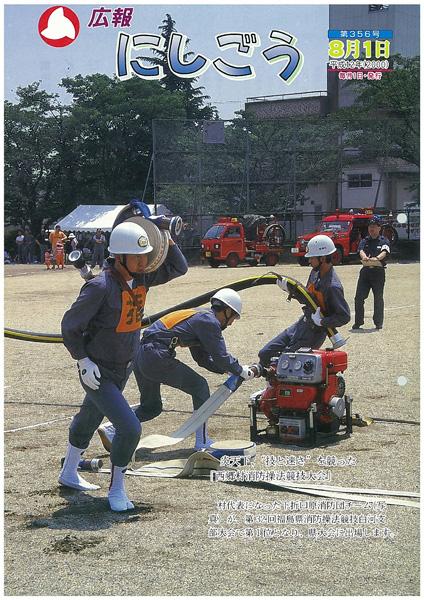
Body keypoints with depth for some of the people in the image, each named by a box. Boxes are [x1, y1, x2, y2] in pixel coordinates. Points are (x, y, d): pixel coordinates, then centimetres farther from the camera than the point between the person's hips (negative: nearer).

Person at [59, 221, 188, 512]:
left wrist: (167, 238, -6)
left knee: (89, 422, 25)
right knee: (130, 428, -15)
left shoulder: (141, 277, -5)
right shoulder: (101, 286, -26)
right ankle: (116, 490, 5)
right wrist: (84, 361, -17)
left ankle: (69, 474, 46)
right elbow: (70, 326, -17)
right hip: (98, 374, -8)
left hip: (123, 369, 8)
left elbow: (178, 268, 8)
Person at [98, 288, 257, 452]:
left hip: (140, 356, 10)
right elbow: (221, 357, -5)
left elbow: (203, 358, 27)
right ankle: (203, 442, 5)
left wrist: (229, 369, 19)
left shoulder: (199, 316, 25)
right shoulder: (209, 321, -4)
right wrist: (241, 371, 9)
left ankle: (111, 430, 10)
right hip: (157, 357, -10)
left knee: (151, 407, 20)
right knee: (199, 386, 1)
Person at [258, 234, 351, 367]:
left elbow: (345, 317, -23)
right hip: (302, 324, 9)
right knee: (265, 354, 8)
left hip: (314, 332, -9)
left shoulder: (333, 286, -25)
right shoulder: (315, 272, 3)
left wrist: (321, 321, -25)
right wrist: (288, 288, 7)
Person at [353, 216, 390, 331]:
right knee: (359, 297, -2)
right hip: (365, 271, 3)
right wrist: (364, 257, -34)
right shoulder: (364, 241, 12)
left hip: (379, 272, -3)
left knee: (378, 298, 2)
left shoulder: (384, 241, 3)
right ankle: (358, 322, 8)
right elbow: (361, 251, -9)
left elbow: (384, 252, -17)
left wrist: (377, 258, -40)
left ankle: (378, 323, 14)